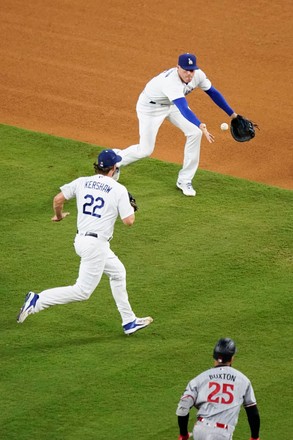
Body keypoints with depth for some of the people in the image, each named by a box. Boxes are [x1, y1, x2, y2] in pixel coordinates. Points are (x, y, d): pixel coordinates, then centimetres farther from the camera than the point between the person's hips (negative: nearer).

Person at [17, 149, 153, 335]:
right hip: (96, 244, -8)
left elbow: (58, 199, 1)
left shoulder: (82, 182, 5)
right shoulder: (119, 190, -10)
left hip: (81, 240, 8)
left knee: (118, 273, 24)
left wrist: (59, 216, 22)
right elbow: (129, 221, -11)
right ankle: (38, 300, -10)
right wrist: (131, 207, 11)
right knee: (82, 291, -2)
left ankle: (129, 321, 30)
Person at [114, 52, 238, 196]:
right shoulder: (171, 81, -43)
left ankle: (184, 180, 1)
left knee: (194, 132, -12)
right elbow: (184, 109, -54)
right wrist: (201, 125, -68)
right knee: (145, 150, -5)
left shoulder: (198, 75, -21)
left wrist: (232, 114, -1)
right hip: (150, 107, -6)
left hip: (172, 104, 6)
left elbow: (213, 93, -4)